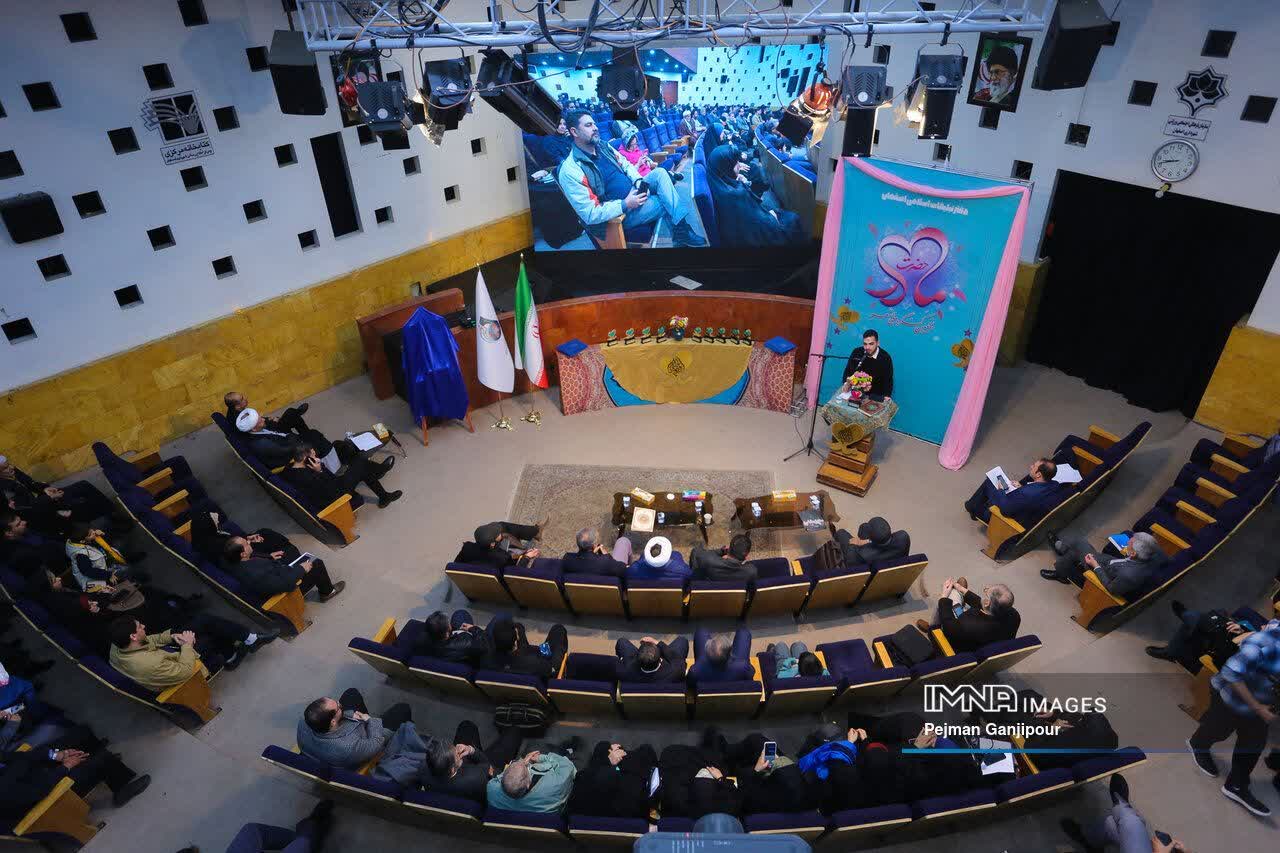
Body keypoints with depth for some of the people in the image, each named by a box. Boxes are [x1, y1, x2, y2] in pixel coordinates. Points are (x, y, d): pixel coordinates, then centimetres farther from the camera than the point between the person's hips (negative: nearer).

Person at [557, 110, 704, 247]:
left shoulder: (604, 147, 4)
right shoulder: (571, 171, -22)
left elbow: (626, 165, 16)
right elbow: (590, 215, -25)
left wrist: (639, 182, -6)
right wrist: (625, 205, -26)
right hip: (620, 212, -8)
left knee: (659, 173, -13)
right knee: (668, 202, -15)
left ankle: (681, 227, -17)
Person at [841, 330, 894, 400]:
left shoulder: (885, 358, -9)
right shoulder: (856, 352, -3)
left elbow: (888, 380, -6)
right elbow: (848, 370, 7)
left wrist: (886, 397, -21)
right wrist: (847, 383, -13)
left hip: (875, 396, -3)